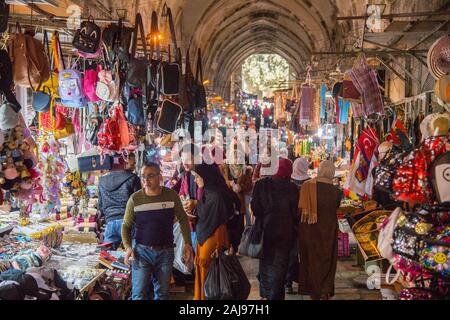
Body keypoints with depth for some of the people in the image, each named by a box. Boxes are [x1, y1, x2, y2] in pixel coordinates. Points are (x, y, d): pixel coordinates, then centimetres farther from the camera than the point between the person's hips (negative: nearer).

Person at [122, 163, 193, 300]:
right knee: (139, 294, -1)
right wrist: (128, 246, -11)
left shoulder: (171, 196, -5)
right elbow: (126, 225, 3)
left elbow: (183, 219, 7)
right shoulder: (135, 199, -7)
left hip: (166, 251, 1)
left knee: (162, 293, 13)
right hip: (141, 250, -1)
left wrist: (187, 243, 0)